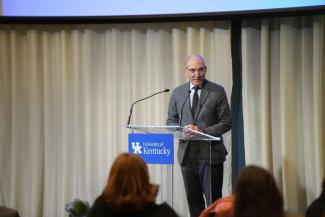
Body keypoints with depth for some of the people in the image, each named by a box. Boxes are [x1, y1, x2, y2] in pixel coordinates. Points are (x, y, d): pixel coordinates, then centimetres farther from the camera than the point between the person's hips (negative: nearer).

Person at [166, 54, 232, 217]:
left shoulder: (217, 91, -1)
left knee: (214, 200, -3)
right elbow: (171, 121, 12)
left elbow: (226, 122, -3)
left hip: (210, 154, -3)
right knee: (193, 199, 11)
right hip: (187, 153, 4)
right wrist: (182, 129, -10)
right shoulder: (177, 92, 9)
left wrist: (203, 131, -16)